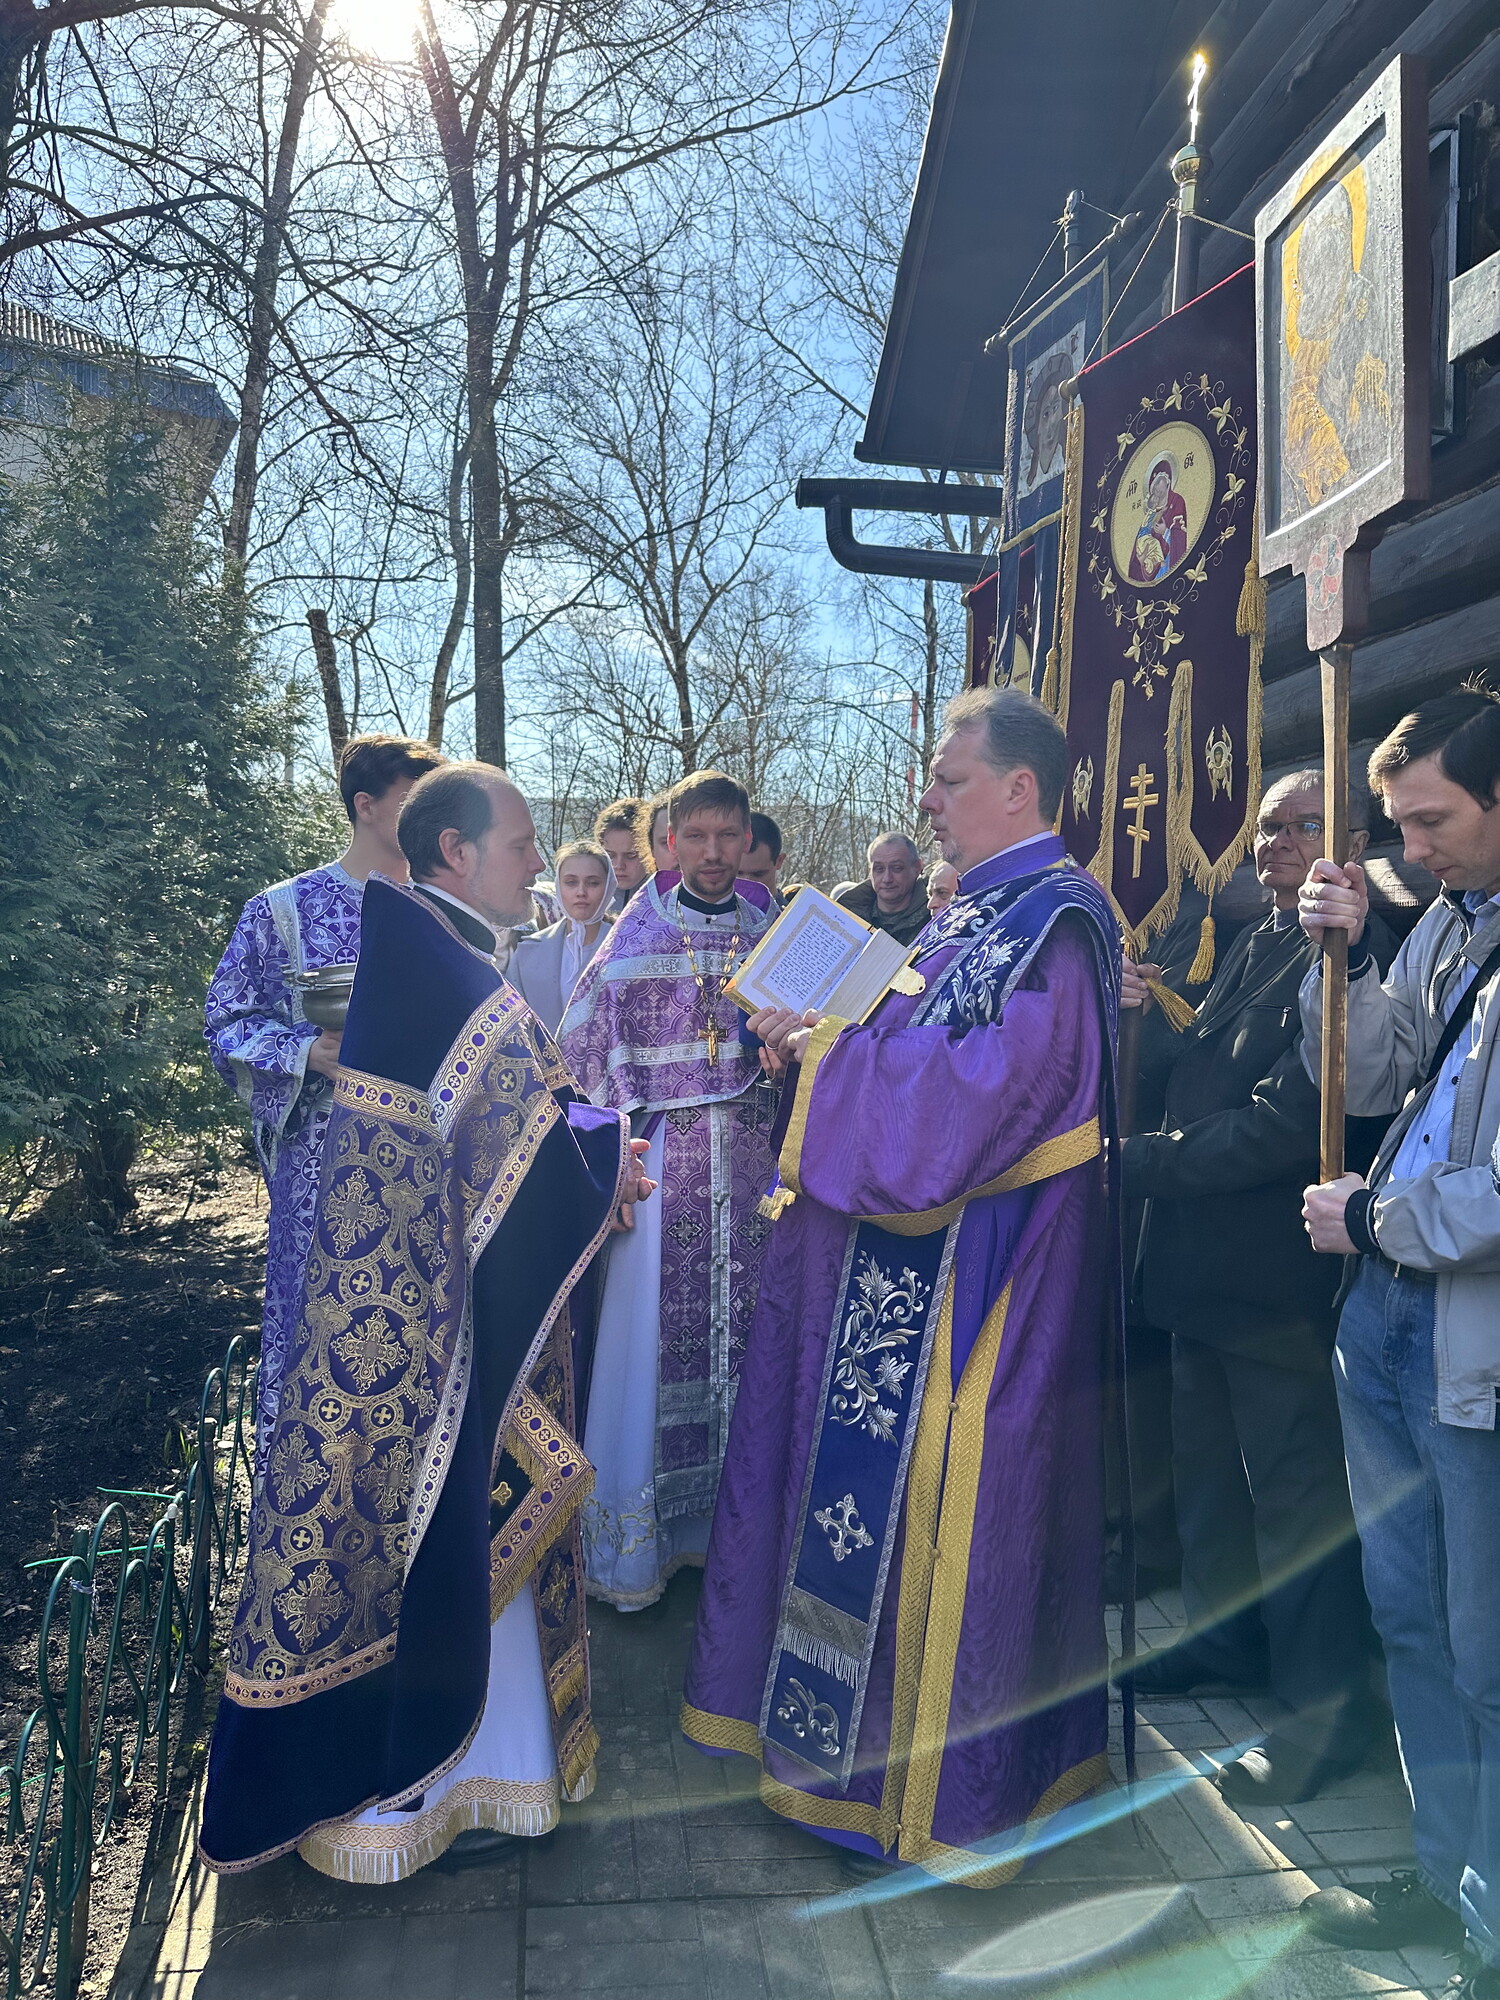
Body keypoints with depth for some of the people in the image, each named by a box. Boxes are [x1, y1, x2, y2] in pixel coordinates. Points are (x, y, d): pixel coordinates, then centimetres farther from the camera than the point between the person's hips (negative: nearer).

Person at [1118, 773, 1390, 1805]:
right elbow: (1191, 1078, 18)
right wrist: (1143, 1015, 1)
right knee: (1208, 1462, 21)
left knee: (1295, 1485, 4)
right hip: (1205, 1257, 9)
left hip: (1281, 1269, -9)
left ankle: (1327, 1706, 22)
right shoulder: (1255, 946, 13)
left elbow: (1287, 1122, -25)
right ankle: (1228, 1634, 42)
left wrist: (1143, 1162, -22)